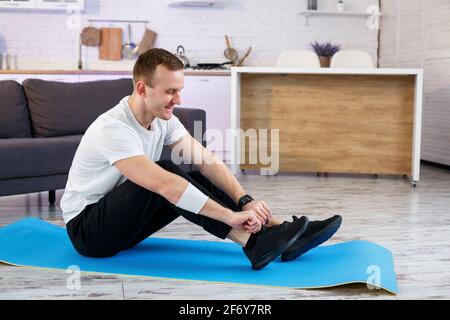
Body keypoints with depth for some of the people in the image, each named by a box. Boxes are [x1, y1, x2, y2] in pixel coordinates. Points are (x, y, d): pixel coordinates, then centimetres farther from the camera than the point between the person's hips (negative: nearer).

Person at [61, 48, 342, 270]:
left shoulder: (163, 118, -3)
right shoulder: (112, 129, -30)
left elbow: (207, 161, -10)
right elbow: (163, 185, -41)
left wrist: (245, 201, -25)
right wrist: (231, 216, -42)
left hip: (125, 222, 8)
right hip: (88, 229, -7)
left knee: (198, 181, -10)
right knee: (167, 177, -30)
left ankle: (283, 236, -18)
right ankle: (254, 242, -34)